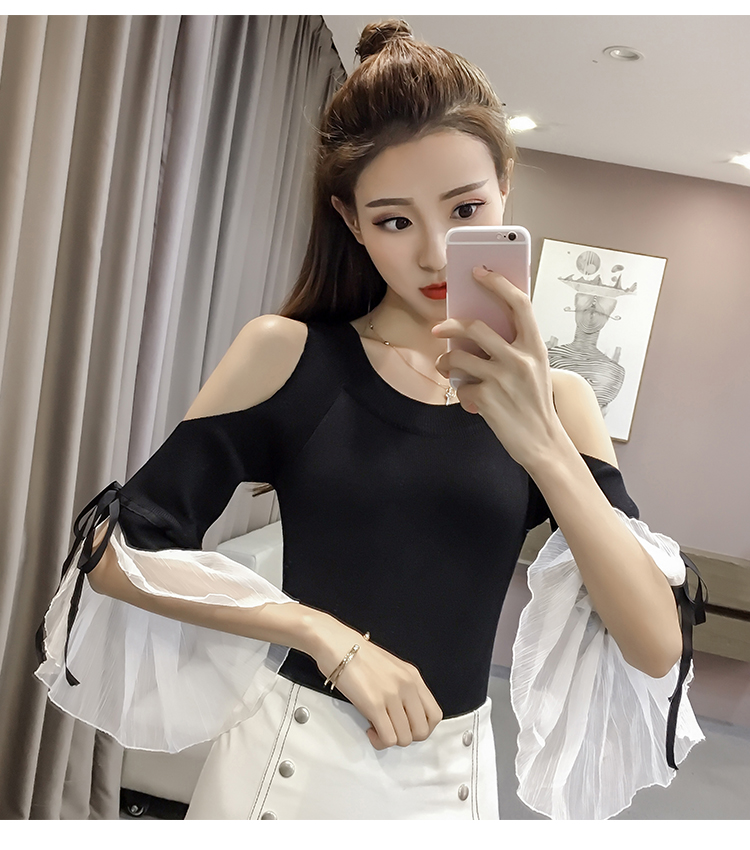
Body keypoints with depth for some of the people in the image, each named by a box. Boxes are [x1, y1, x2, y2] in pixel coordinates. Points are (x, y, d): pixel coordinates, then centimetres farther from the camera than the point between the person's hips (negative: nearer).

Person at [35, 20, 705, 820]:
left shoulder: (552, 400, -5)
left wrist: (544, 446, -27)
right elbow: (121, 552, -10)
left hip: (453, 778, 2)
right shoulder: (286, 352, -10)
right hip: (290, 759, -1)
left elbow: (658, 649, -14)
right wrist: (327, 633, -17)